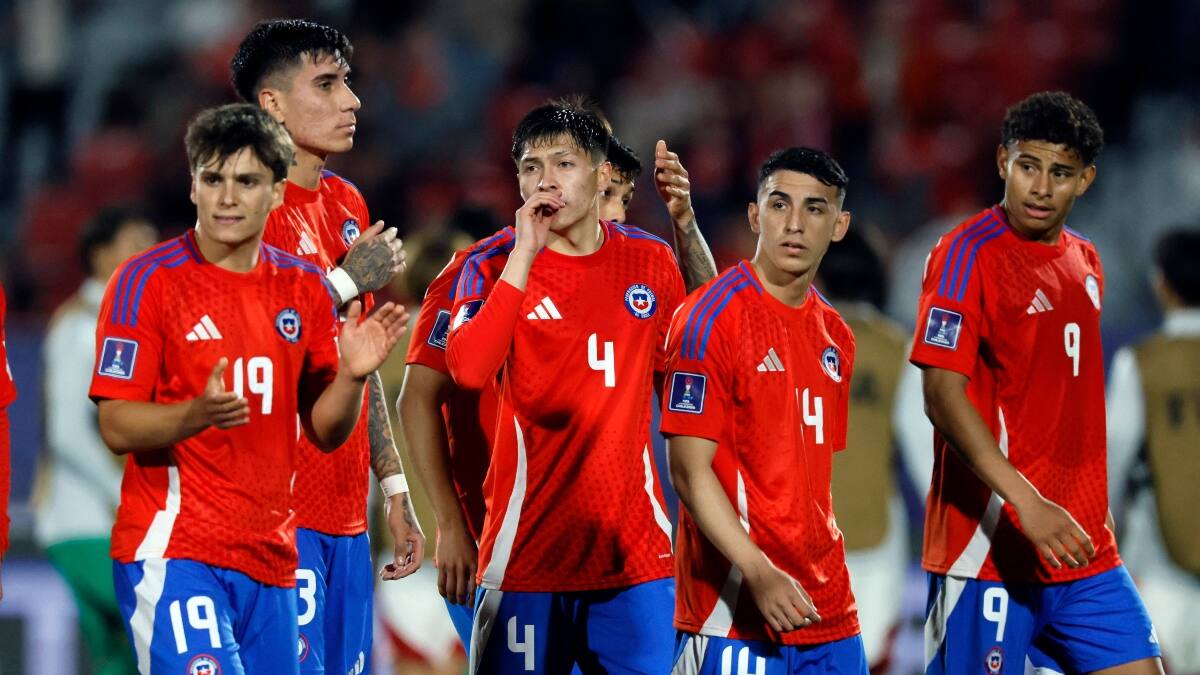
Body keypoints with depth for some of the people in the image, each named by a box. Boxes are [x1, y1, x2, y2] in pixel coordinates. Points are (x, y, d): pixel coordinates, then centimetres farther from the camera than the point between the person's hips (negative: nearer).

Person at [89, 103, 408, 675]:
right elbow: (116, 427, -9)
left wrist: (352, 375, -7)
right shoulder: (147, 280, -5)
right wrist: (198, 413, -28)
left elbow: (325, 432, 13)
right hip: (172, 550, -6)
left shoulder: (304, 288, 10)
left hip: (269, 558, 6)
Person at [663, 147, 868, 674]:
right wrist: (759, 573, -22)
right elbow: (690, 469, -13)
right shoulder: (711, 317, -8)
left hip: (829, 612, 7)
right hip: (733, 612, -7)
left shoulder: (835, 337, 13)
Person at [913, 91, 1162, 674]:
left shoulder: (1085, 263, 14)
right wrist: (1025, 501, -27)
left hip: (1083, 545, 7)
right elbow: (943, 396, -18)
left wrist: (1089, 518, 17)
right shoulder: (968, 254, -10)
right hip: (987, 545, -7)